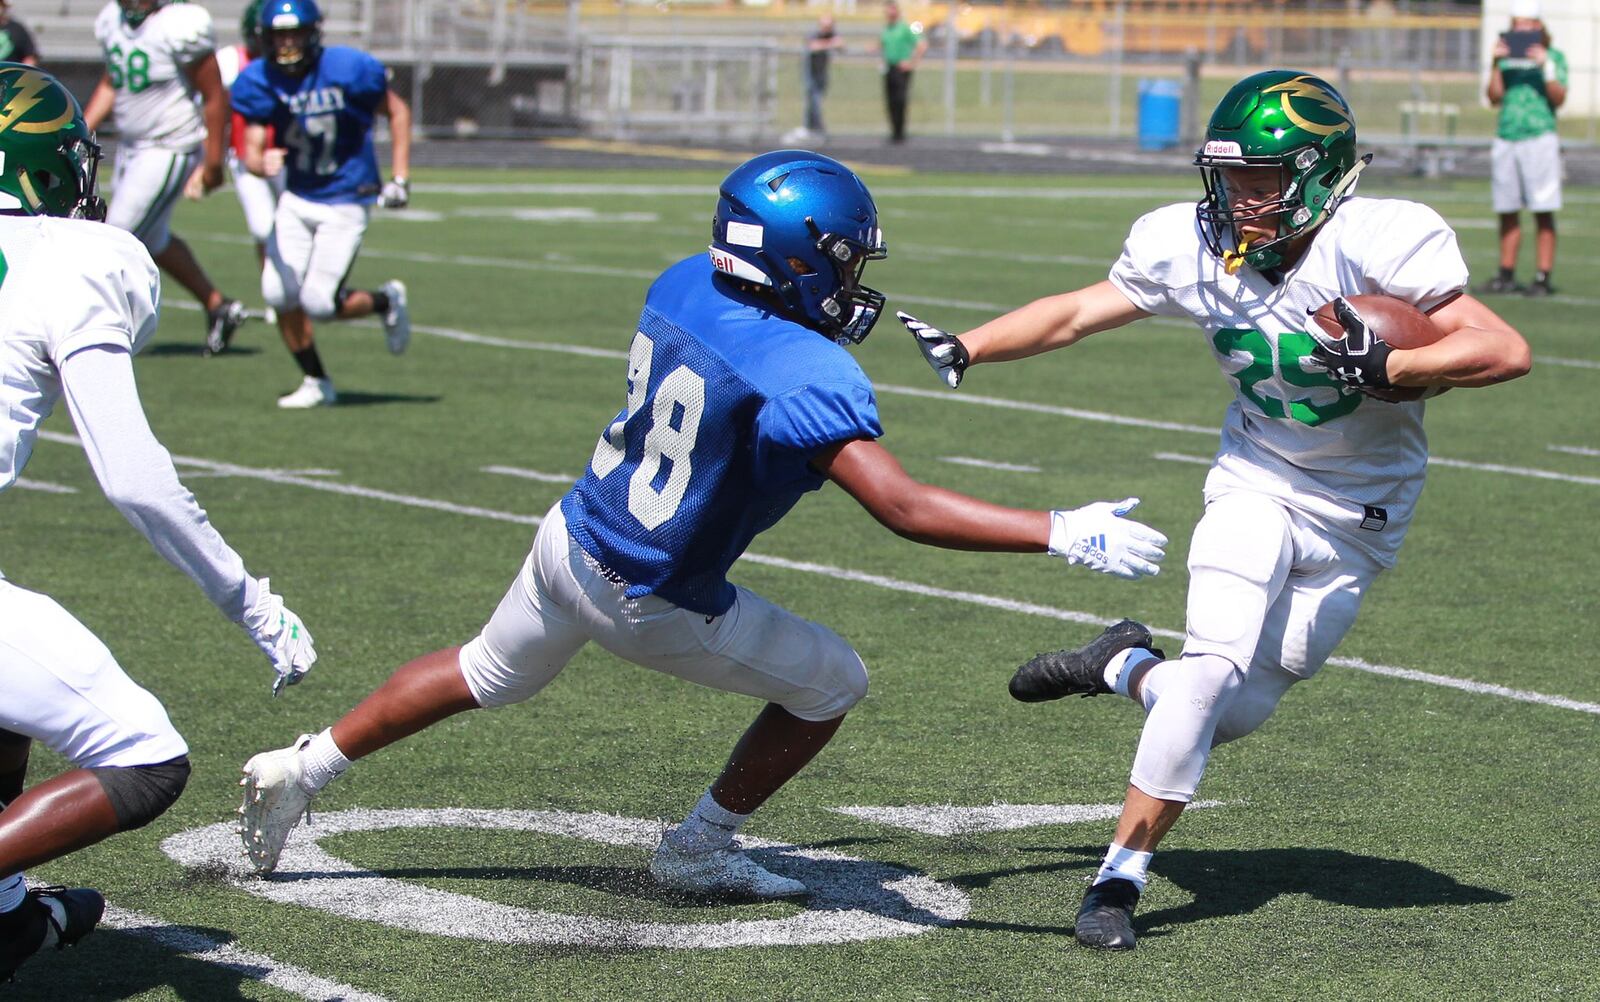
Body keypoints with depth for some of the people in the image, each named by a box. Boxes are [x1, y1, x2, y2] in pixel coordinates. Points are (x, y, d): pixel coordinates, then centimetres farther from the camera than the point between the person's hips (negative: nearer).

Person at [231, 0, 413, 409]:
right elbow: (251, 151, -10)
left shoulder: (347, 69, -17)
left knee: (318, 302, -12)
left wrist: (399, 178, -6)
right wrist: (263, 164, -35)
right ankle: (315, 383, 15)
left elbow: (397, 112, -3)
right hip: (297, 199, 4)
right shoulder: (260, 83, -7)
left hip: (346, 202, -4)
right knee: (279, 293, -5)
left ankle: (386, 301, 19)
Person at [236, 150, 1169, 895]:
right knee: (832, 684, 12)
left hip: (573, 537, 7)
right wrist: (1064, 534, -38)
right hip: (653, 603, -7)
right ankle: (699, 848, 25)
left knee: (486, 677, 30)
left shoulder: (682, 286, -8)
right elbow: (905, 507, -37)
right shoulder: (807, 379, -30)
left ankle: (298, 772, 35)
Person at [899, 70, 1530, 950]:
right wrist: (961, 350, -9)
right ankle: (1119, 877, -4)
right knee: (1214, 668, -19)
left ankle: (1123, 666, 28)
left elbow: (1506, 351, -27)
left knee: (1235, 714, -2)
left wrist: (1383, 367, -35)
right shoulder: (1193, 248, -12)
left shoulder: (1374, 243, -25)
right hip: (1255, 487, 1)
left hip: (1357, 522, -1)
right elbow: (1073, 314, 0)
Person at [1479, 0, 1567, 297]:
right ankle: (1506, 275, 12)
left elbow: (1559, 99, -7)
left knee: (1543, 213, -6)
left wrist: (1546, 66, -17)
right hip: (1505, 139, 5)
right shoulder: (1507, 56, 14)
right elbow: (1494, 97, 5)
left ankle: (1543, 277, -7)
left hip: (1540, 138, -5)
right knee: (1507, 213, 6)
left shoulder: (1554, 57, 4)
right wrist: (1496, 64, -5)